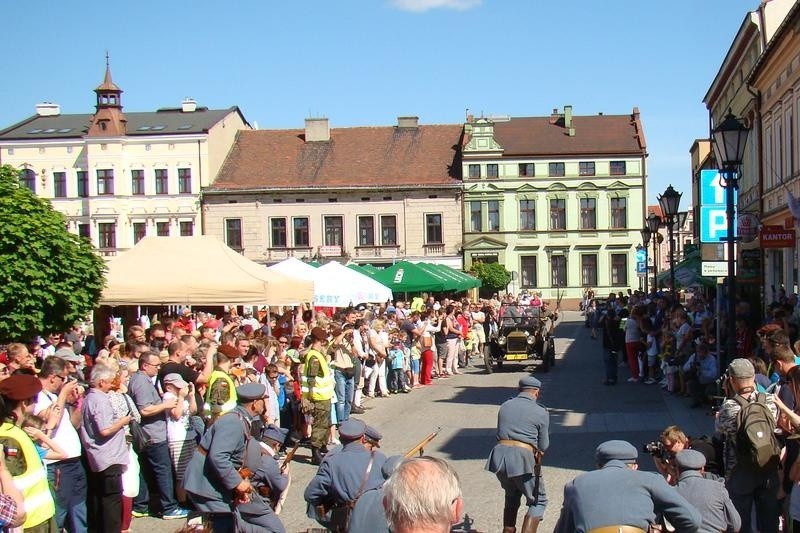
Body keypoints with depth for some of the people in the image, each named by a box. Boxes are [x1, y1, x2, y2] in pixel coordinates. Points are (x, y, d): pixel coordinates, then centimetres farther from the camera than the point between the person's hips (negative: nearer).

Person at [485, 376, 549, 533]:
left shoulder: (505, 406, 16)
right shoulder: (541, 412, 2)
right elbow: (543, 446, 4)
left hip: (499, 455, 5)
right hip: (523, 458, -5)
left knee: (512, 496, 28)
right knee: (538, 501, 11)